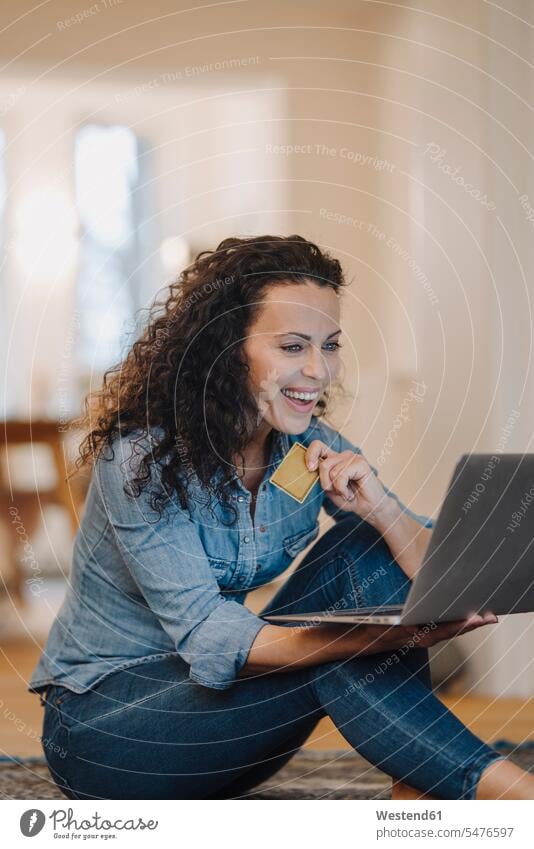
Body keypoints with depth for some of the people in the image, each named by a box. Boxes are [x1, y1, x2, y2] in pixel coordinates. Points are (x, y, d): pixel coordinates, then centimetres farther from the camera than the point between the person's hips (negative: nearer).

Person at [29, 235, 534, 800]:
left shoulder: (314, 450, -4)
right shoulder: (142, 459, -23)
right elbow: (207, 636, -33)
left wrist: (378, 506, -30)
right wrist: (393, 636, -47)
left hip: (213, 687, 6)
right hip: (99, 724, -6)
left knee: (361, 553, -17)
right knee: (332, 661, -30)